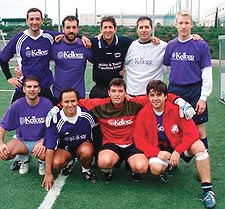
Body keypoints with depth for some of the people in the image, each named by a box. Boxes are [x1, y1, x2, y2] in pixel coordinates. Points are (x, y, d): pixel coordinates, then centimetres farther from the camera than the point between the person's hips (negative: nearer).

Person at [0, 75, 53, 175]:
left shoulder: (47, 104, -11)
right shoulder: (16, 105, -8)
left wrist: (42, 142, -25)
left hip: (41, 141, -2)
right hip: (21, 141, 2)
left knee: (44, 154, -36)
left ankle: (43, 161, 5)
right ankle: (23, 158, 9)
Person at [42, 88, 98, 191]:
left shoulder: (87, 114, -21)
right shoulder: (56, 120, -22)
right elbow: (50, 148, -18)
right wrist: (48, 174, -17)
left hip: (84, 144, 0)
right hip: (65, 148, 1)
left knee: (86, 152, -35)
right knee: (56, 163, -29)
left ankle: (86, 170, 0)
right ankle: (69, 162, 9)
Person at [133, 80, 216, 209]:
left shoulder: (177, 108, -17)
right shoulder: (143, 114, -11)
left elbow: (191, 133, -17)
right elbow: (139, 139, -9)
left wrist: (178, 151, -27)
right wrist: (157, 152, -22)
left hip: (179, 145, -1)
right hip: (159, 149, 1)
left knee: (199, 146, -30)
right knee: (156, 168, -30)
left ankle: (207, 190, -21)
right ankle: (170, 166, 11)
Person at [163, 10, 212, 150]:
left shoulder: (201, 45, -5)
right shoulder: (171, 45, 6)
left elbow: (207, 74, -6)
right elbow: (164, 65, 19)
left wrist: (203, 97, -10)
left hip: (195, 91, -3)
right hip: (174, 90, 3)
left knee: (199, 128, 4)